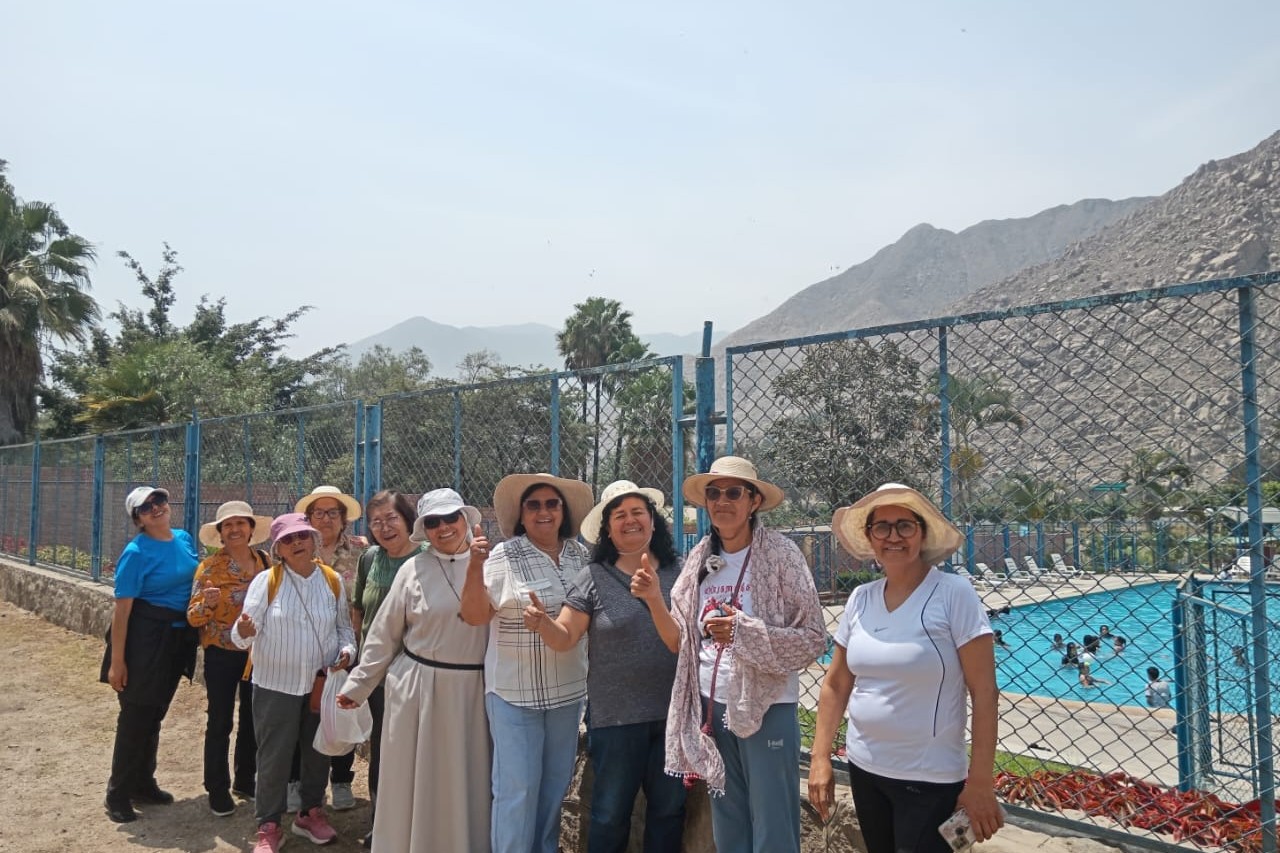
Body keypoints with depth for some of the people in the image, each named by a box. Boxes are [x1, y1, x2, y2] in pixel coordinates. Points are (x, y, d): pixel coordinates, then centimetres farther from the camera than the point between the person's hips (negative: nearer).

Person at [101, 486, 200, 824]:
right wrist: (117, 661, -18)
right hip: (145, 637, -6)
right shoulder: (136, 552, -15)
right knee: (136, 716, 1)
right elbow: (122, 609, -16)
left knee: (155, 714, 17)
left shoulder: (184, 539, 5)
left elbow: (197, 582, 18)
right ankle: (118, 794, 16)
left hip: (177, 639, 6)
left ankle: (143, 783, 31)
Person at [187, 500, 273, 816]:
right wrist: (206, 603, -31)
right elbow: (194, 617, -12)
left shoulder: (265, 562, 2)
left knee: (254, 719, 13)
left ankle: (245, 780, 30)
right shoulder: (210, 567, -9)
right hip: (222, 655, -4)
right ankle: (218, 789, 17)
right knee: (220, 722, 3)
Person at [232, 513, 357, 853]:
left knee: (318, 751, 16)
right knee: (274, 757, 4)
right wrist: (243, 632, -35)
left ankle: (311, 813, 36)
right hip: (277, 684, -3)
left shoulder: (333, 580, 0)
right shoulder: (266, 580, -8)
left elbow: (344, 625, 10)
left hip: (323, 682, 3)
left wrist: (347, 649, -9)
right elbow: (243, 635, -12)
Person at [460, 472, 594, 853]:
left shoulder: (581, 555, 3)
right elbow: (474, 615, -13)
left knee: (555, 785, 17)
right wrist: (474, 567, -24)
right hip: (515, 690, -4)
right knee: (517, 788, 1)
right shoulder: (504, 556, -10)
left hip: (568, 690, 5)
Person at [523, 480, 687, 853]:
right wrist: (542, 623, -31)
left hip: (672, 714, 2)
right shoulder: (593, 578, -5)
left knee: (668, 812, 17)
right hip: (615, 718, -2)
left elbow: (681, 643, -8)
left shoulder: (678, 576, -1)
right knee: (610, 815, 11)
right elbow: (564, 638, -9)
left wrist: (655, 598, -25)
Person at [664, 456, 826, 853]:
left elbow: (813, 638, -13)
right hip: (711, 706, 5)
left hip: (767, 708, -5)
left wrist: (744, 632, -22)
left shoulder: (780, 553, -10)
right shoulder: (700, 558, 5)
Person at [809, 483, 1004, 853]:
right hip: (864, 768, 5)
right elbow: (835, 685, 8)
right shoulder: (860, 599, 0)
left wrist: (980, 783, -14)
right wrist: (820, 759, 4)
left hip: (930, 779, -5)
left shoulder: (954, 594, -14)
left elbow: (984, 693, -14)